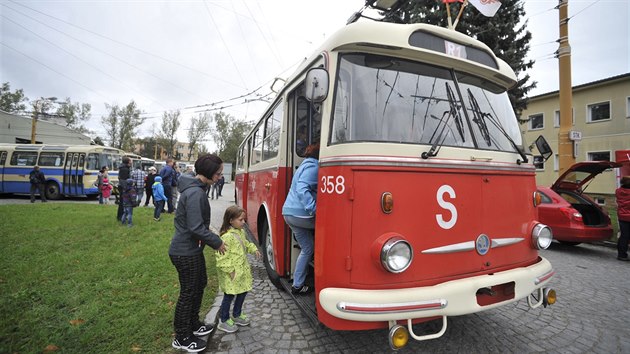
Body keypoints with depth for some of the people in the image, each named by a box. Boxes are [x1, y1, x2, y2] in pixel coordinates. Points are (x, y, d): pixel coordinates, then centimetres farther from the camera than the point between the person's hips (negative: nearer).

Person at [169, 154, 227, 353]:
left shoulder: (197, 189, 6)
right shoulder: (195, 193, -26)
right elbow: (196, 227, -27)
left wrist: (212, 239, 12)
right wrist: (217, 242, -15)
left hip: (192, 249, 10)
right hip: (185, 252, -10)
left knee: (200, 285, 22)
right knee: (188, 292, 6)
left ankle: (193, 325, 40)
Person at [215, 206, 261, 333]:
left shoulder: (241, 232, 4)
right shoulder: (227, 237, -25)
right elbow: (221, 257, -24)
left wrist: (253, 249, 6)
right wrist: (230, 270, -23)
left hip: (242, 270, 9)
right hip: (231, 274, -9)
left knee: (242, 292, 18)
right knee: (229, 295, 5)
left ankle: (237, 315, 39)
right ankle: (223, 321, 26)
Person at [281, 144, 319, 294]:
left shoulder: (306, 165, 20)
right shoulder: (313, 166, -12)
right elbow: (302, 189, -26)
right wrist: (314, 210, -31)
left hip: (289, 214, 9)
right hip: (300, 214, -9)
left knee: (307, 248, 16)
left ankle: (297, 285, 23)